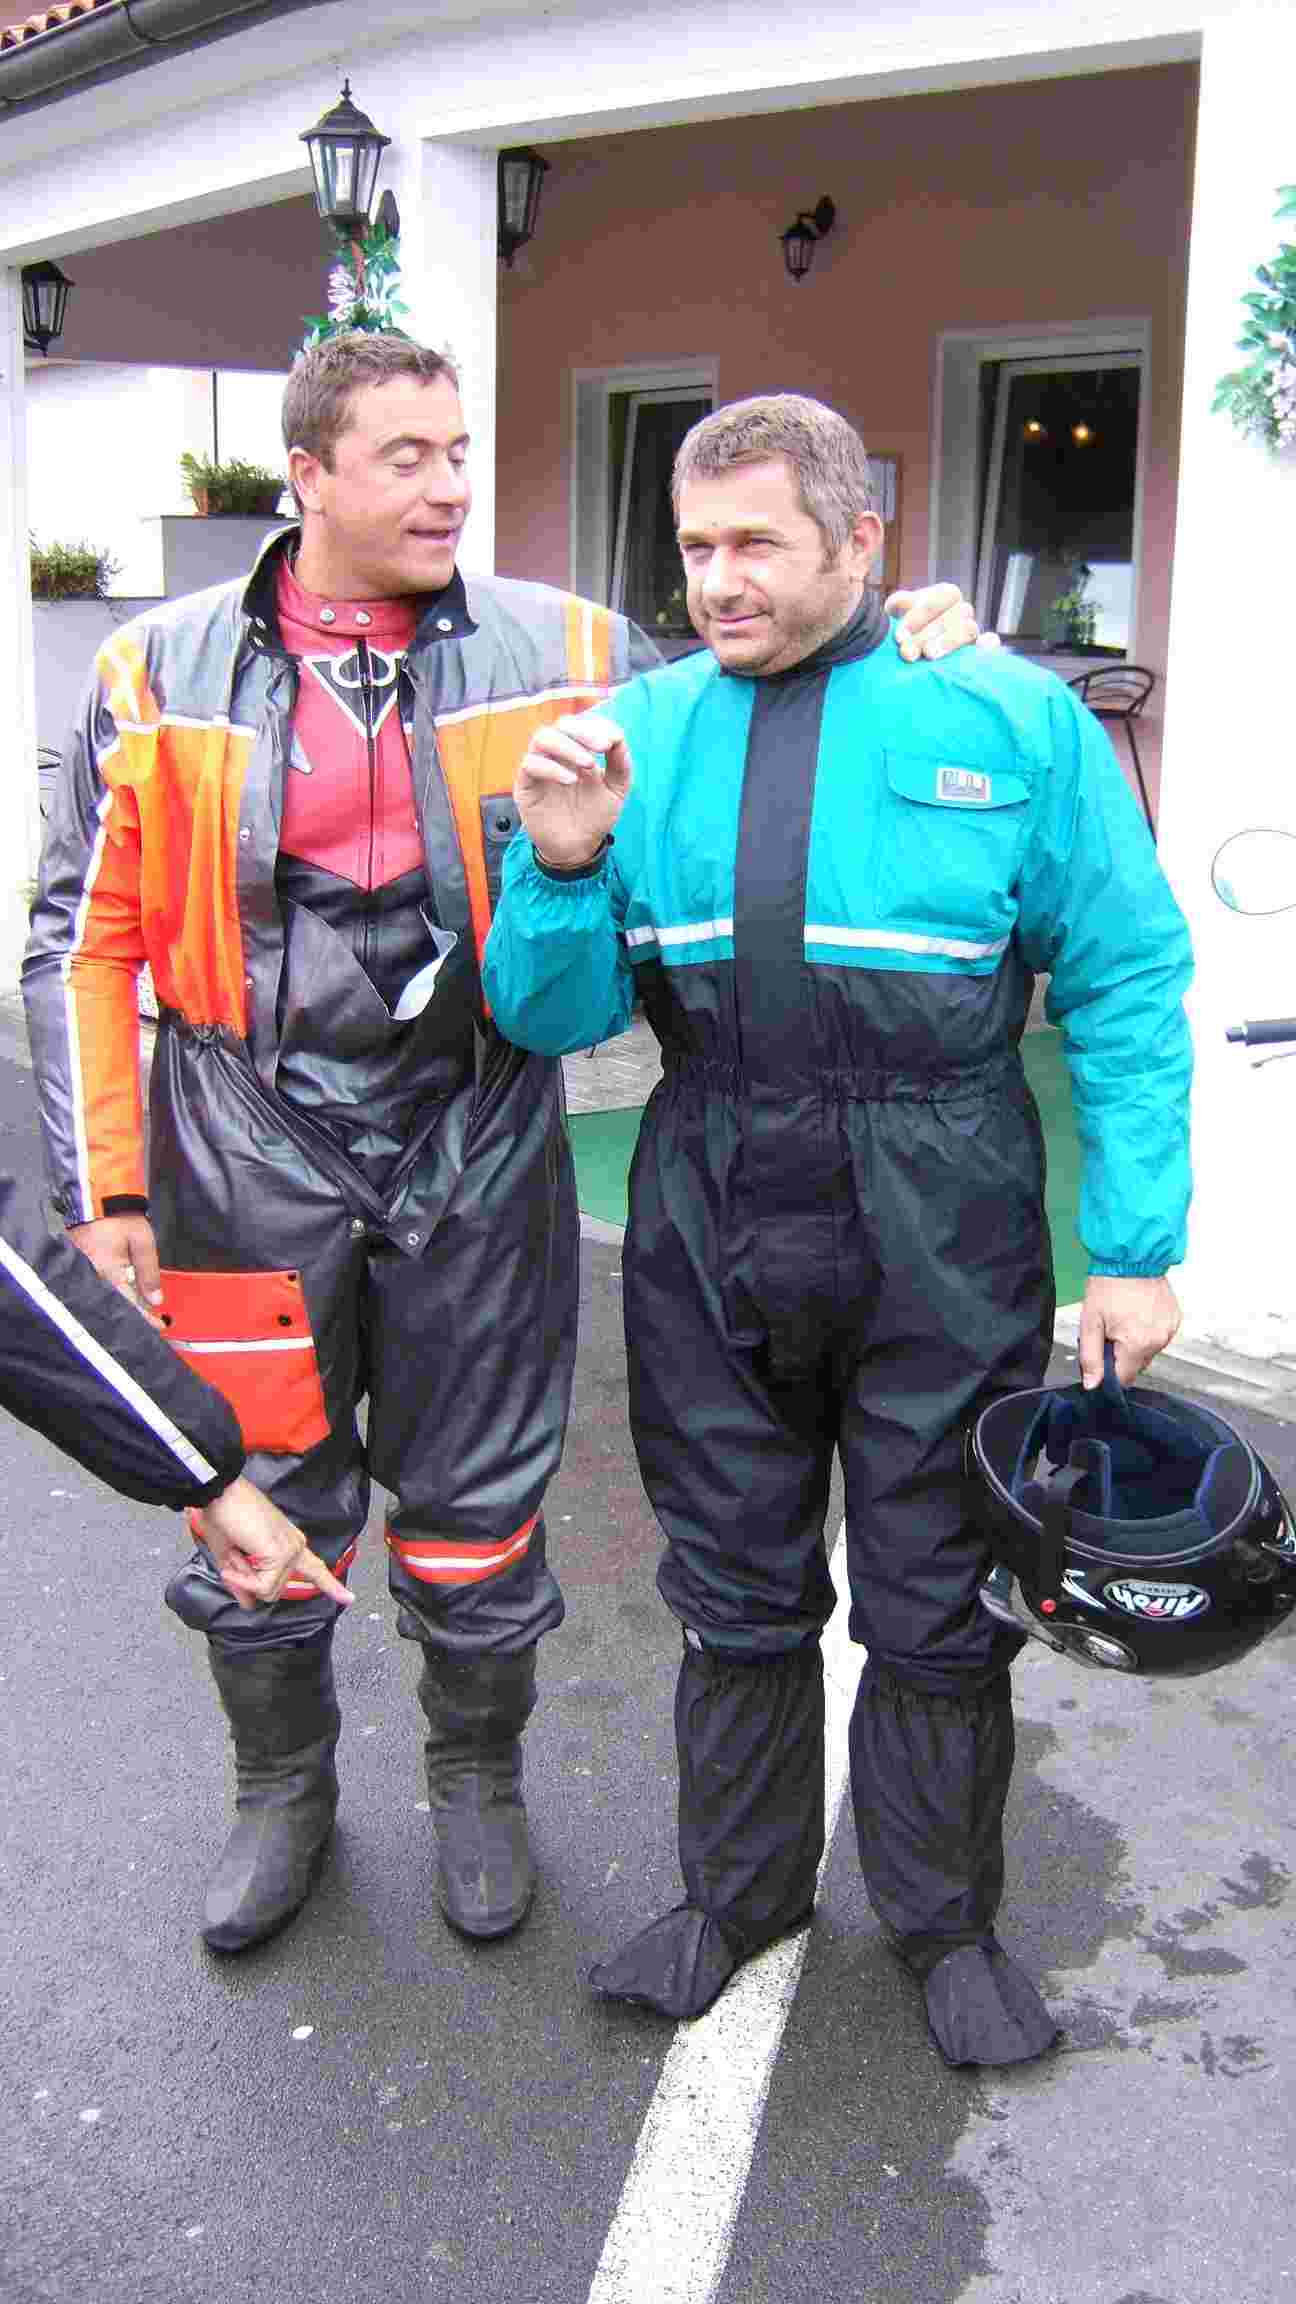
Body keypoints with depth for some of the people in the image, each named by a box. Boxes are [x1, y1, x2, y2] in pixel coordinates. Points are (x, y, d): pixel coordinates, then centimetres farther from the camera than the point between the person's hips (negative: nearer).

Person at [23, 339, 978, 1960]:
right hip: (251, 1153, 0)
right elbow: (84, 938, 2)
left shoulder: (566, 654, 0)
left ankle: (476, 1784, 40)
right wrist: (103, 1187, -3)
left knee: (477, 1513, 13)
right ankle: (285, 1791, 40)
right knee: (260, 1513, 13)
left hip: (473, 1152, 0)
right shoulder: (161, 673, 0)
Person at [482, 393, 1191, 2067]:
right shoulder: (643, 729, 2)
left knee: (939, 1608, 12)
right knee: (737, 1596, 17)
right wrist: (561, 867, -19)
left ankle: (944, 1923, 36)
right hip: (708, 1238, 3)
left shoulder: (1010, 719, -5)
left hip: (941, 1253, -2)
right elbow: (553, 1016, 1)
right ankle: (738, 1894, 40)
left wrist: (1135, 1244, -8)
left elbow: (1126, 987, -3)